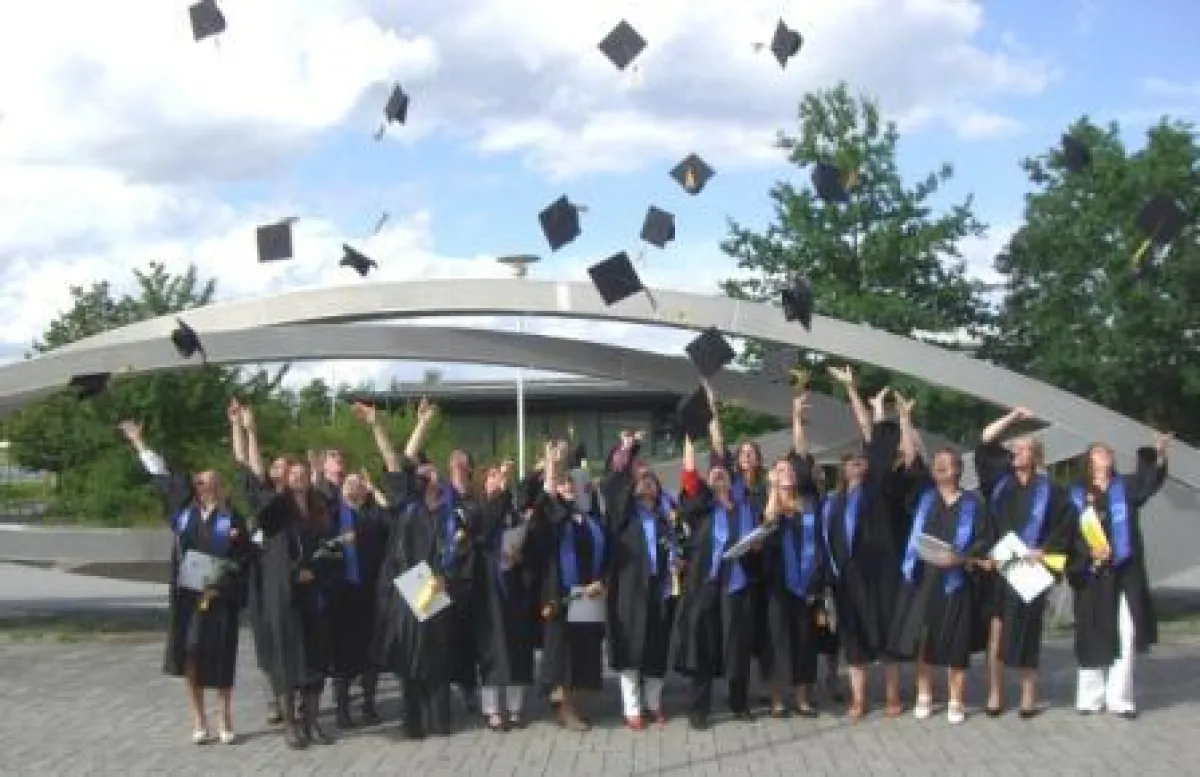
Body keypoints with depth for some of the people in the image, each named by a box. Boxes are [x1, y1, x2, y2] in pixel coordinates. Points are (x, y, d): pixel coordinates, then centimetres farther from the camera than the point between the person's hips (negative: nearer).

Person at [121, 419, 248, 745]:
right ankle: (199, 721, 11)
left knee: (219, 658, -1)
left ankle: (226, 721, 12)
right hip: (185, 593, 3)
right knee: (188, 655, 2)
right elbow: (161, 474, 16)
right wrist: (138, 442, 22)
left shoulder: (231, 518, -1)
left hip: (218, 596, -3)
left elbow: (240, 559, -1)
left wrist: (220, 586, -12)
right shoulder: (184, 508, 8)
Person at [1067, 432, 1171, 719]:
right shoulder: (1076, 495, 6)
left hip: (1125, 572, 1)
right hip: (1093, 575, -1)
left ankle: (1120, 697, 2)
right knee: (1094, 637, 4)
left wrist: (1158, 457, -31)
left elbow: (1149, 482, -12)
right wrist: (1089, 550, -19)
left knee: (1125, 636, -4)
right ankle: (1091, 697, 13)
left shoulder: (1125, 487, 8)